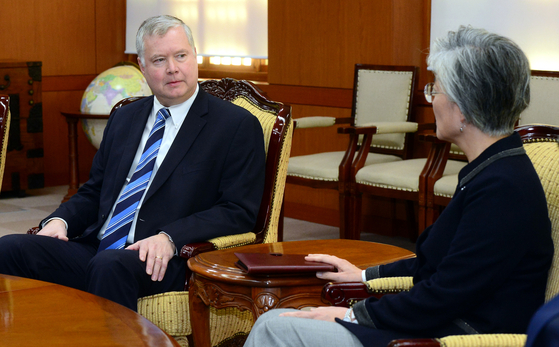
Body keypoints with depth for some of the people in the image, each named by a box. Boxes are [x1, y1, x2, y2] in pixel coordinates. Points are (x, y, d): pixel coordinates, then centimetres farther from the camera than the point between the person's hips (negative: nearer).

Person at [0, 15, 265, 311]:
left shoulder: (237, 125, 2)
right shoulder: (124, 119, 21)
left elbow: (238, 211, -6)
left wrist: (170, 238, -20)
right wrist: (60, 220, 3)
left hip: (157, 264, -5)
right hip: (95, 248, 6)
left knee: (110, 265, -38)